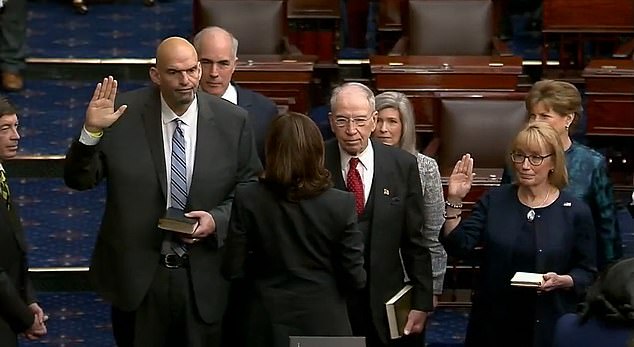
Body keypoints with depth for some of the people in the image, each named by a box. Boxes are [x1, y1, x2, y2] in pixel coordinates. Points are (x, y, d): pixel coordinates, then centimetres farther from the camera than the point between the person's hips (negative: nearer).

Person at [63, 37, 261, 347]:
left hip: (204, 277, 1)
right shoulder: (123, 114, -7)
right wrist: (91, 132, -21)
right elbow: (78, 180, -4)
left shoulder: (232, 121, -2)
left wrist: (217, 219, -12)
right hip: (136, 274, -1)